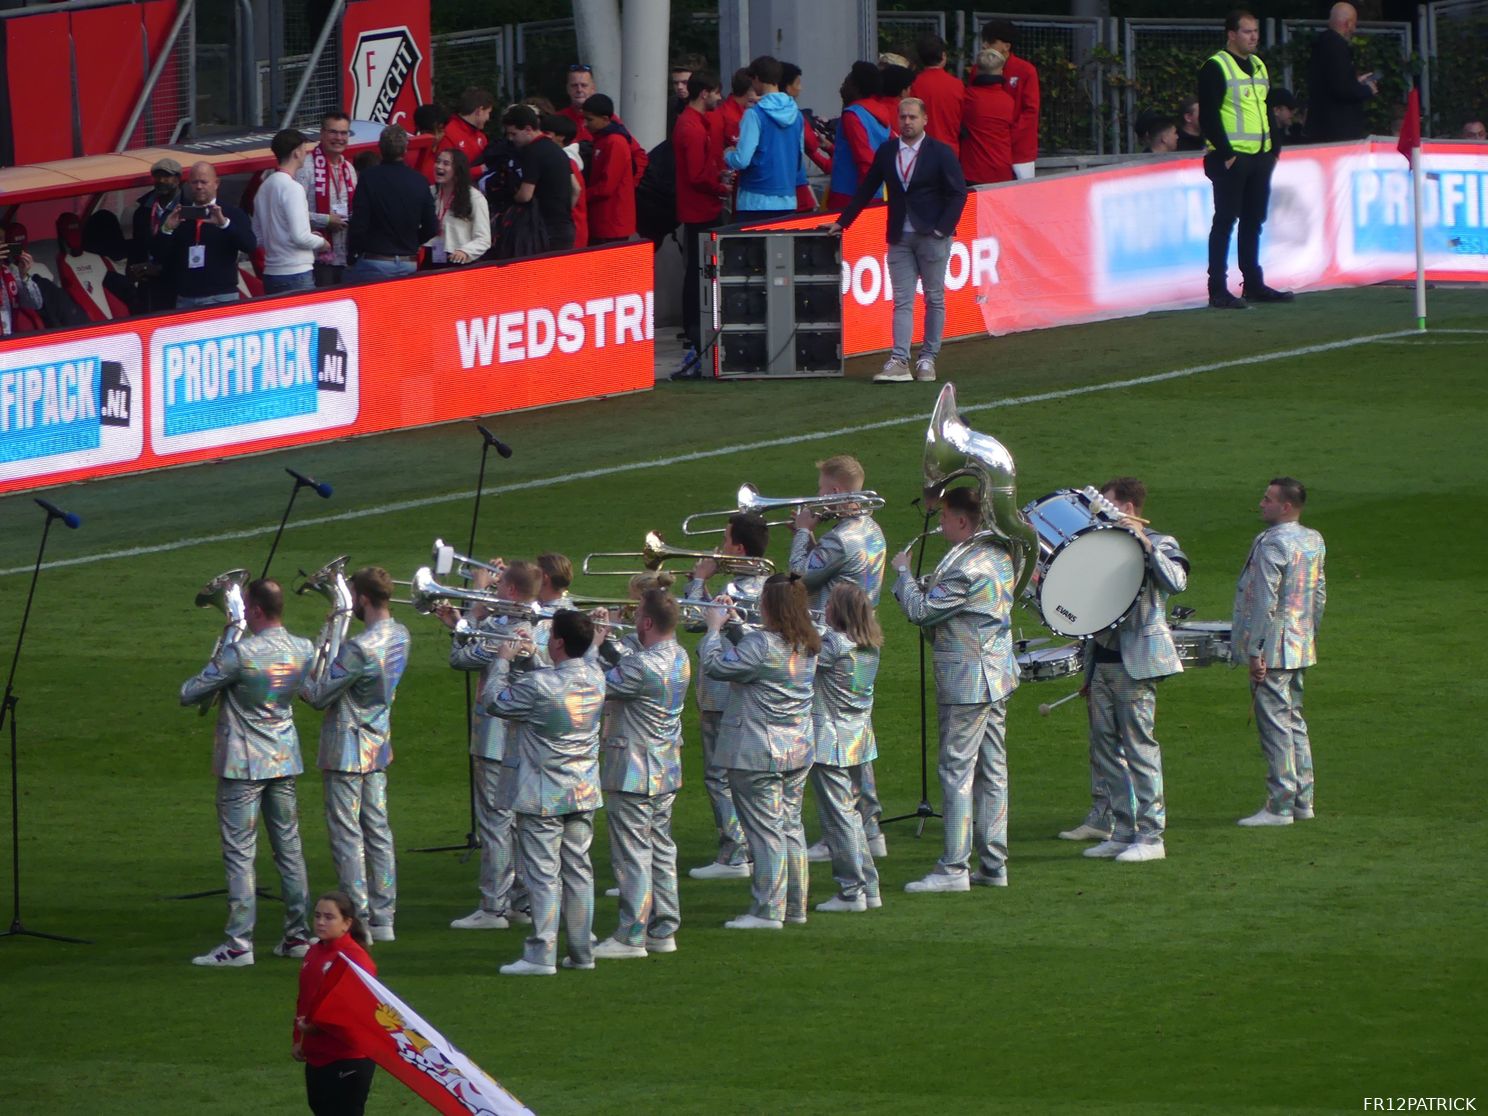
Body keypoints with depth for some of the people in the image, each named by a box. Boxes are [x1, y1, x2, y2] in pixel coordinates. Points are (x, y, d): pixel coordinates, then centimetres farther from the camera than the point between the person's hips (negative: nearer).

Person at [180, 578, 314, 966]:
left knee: (240, 854, -4)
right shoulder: (303, 650, 0)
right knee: (289, 848, 14)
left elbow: (188, 695, -13)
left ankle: (239, 944, -6)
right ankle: (297, 935, 19)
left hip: (243, 766, -6)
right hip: (285, 760, 6)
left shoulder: (239, 654, -20)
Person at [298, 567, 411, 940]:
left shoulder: (359, 649, -26)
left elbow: (319, 696, -20)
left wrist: (303, 680, -1)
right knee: (378, 831, 13)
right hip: (378, 745, 9)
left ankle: (357, 920, 0)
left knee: (347, 836, -2)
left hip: (346, 750, -9)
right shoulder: (400, 637, 1)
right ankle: (382, 918, 18)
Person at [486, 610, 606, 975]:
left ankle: (541, 954, -4)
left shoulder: (540, 685, -23)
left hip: (544, 797, -6)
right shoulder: (595, 677, -3)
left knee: (543, 873, -3)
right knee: (578, 869, 12)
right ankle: (582, 951, 16)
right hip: (584, 792, 6)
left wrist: (503, 661, 4)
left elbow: (493, 700, -10)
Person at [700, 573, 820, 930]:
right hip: (798, 749, 8)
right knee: (790, 826, 16)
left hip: (758, 753, -8)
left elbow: (716, 665, -19)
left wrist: (714, 629, -5)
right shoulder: (806, 645, 4)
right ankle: (794, 905, 21)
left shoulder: (762, 644, -23)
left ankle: (768, 910, -2)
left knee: (765, 830, -4)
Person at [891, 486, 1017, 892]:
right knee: (992, 770, 12)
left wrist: (904, 573, -1)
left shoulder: (966, 568, -22)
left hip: (966, 681, -10)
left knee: (957, 771, -5)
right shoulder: (1000, 556, 8)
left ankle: (954, 868, -3)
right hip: (998, 674, 10)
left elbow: (922, 612, -15)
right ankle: (993, 865, 16)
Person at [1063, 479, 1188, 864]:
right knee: (1107, 748, 7)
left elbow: (1176, 583, -24)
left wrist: (1146, 545, -24)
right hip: (1102, 660, 8)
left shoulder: (1159, 546, -3)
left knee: (1140, 747, -8)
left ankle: (1151, 836, -6)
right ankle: (1121, 833, 11)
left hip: (1136, 664, -8)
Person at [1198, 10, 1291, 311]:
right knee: (1225, 221, -6)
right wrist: (1225, 153, -17)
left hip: (1260, 158, 8)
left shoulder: (1258, 66, 17)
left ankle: (1254, 285, 20)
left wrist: (1273, 149, 14)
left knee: (1253, 221, 12)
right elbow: (1208, 115, -13)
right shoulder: (1216, 68, -8)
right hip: (1231, 158, -8)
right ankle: (1218, 291, -5)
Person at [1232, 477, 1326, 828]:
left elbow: (1265, 601, -21)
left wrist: (1255, 651, -18)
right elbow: (1320, 595, 16)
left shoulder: (1271, 544, -18)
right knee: (1294, 722, 16)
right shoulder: (1314, 542, 9)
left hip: (1272, 652, -9)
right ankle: (1303, 800, 19)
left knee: (1274, 724, -5)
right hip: (1301, 649, 9)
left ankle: (1279, 806, -3)